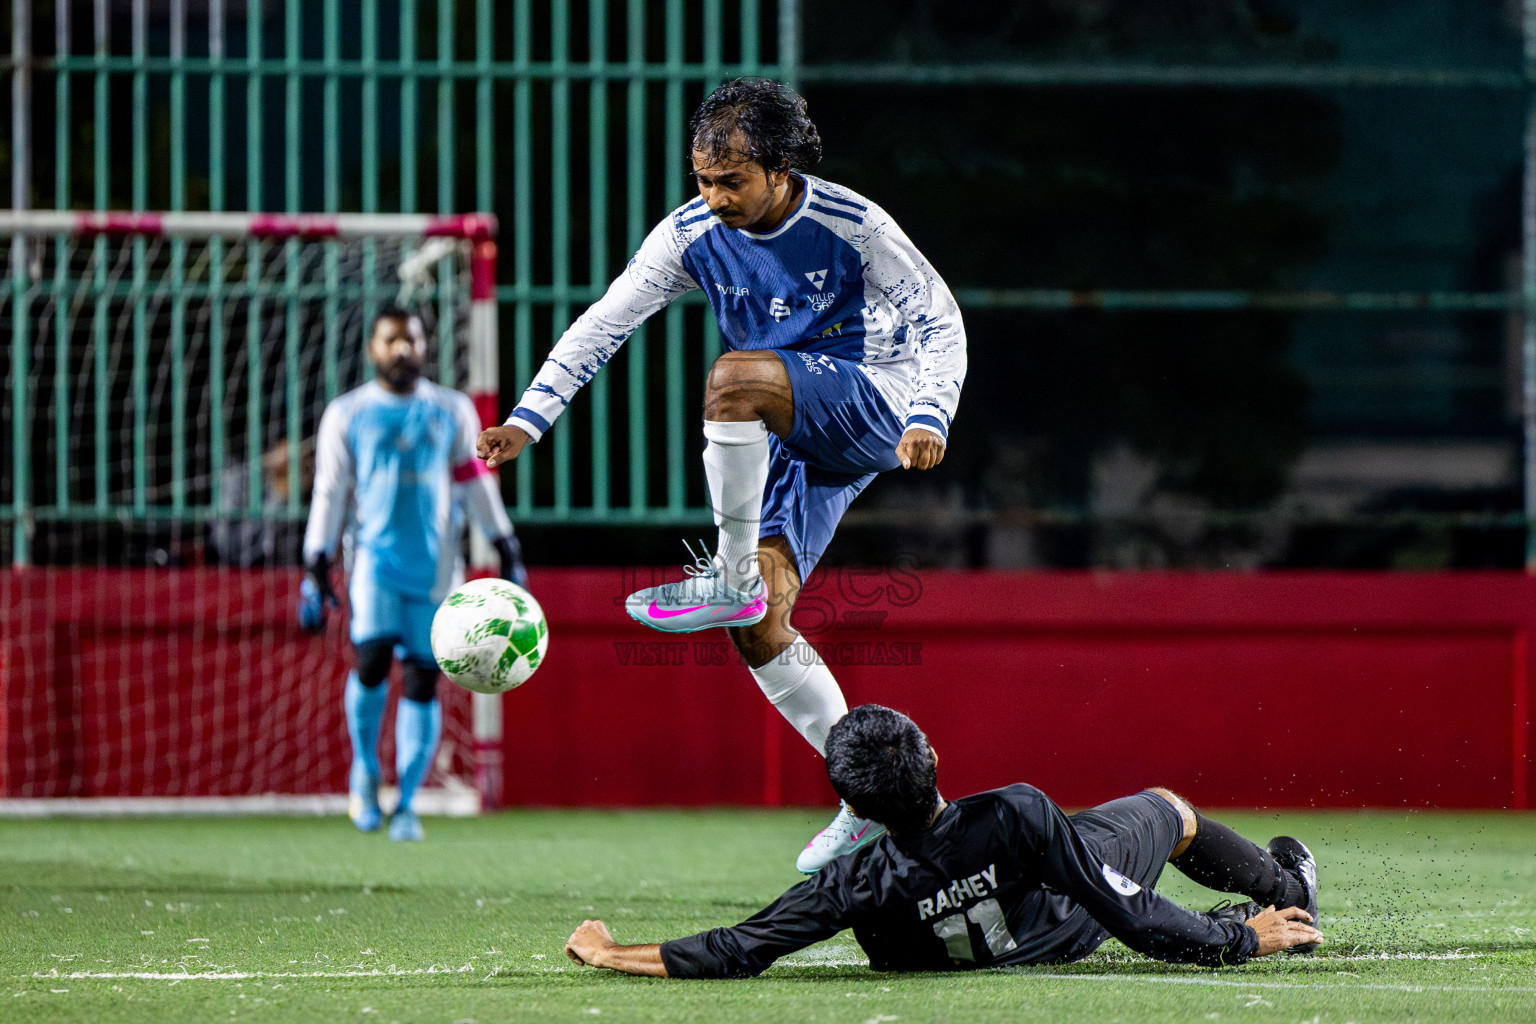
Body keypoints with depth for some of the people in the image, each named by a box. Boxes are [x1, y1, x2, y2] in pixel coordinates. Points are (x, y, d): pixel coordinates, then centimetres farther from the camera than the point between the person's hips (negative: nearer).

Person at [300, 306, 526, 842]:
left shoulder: (452, 412, 11)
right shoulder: (347, 414, 7)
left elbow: (477, 485, 13)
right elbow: (329, 494, 6)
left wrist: (507, 553, 8)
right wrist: (316, 570, 0)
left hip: (436, 566, 2)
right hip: (377, 557, -2)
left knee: (423, 679, -2)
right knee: (372, 657, -21)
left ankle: (407, 804, 7)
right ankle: (364, 768, 4)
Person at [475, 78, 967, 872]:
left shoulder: (852, 225, -15)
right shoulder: (693, 234, -5)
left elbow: (939, 320, -8)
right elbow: (601, 325, -4)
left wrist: (929, 419, -23)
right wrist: (527, 419, -14)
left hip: (872, 407, -5)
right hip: (788, 439, 6)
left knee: (731, 376, -33)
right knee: (757, 626, -8)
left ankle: (732, 575, -22)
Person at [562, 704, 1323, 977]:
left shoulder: (857, 887, -39)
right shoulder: (1018, 816, -46)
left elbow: (733, 953, -37)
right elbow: (1131, 918, -36)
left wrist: (607, 954, -24)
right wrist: (1241, 942, -21)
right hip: (1073, 926, -2)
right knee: (1167, 811, 26)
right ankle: (1286, 893, 53)